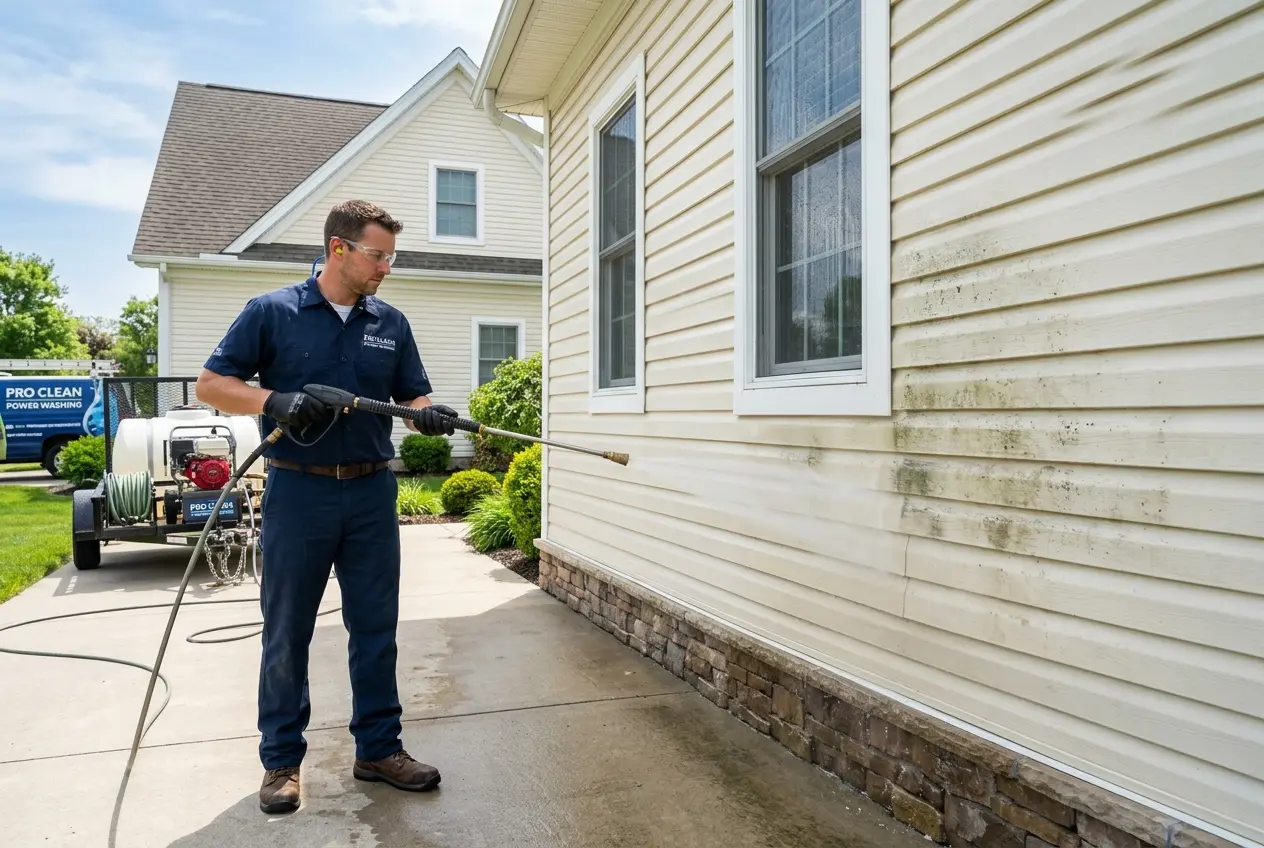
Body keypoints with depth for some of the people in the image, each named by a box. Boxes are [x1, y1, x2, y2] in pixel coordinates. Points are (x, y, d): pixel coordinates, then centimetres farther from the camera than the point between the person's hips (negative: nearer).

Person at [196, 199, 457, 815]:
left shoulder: (391, 323, 9)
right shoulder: (271, 313, -1)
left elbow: (413, 397, 12)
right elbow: (212, 384, 0)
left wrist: (428, 414, -12)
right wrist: (274, 401, -19)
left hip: (371, 493, 3)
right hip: (298, 491, -3)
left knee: (376, 629, 9)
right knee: (286, 633, 7)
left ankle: (379, 748, 23)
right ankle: (281, 760, 23)